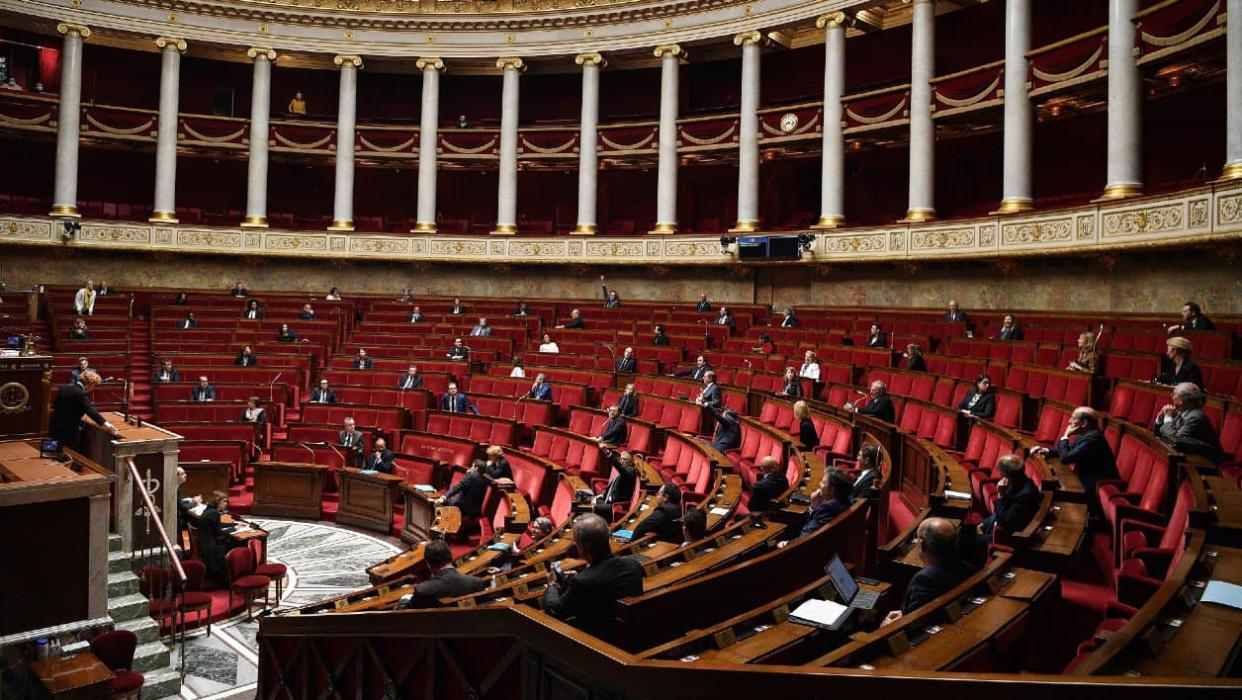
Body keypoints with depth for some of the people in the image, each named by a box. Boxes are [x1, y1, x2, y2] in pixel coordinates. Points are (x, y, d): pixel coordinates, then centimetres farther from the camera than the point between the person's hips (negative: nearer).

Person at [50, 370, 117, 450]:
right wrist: (106, 424, -37)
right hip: (69, 431, -8)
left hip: (54, 428, 8)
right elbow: (91, 411, -29)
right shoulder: (81, 394, -19)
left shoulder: (63, 387, 5)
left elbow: (54, 405, 16)